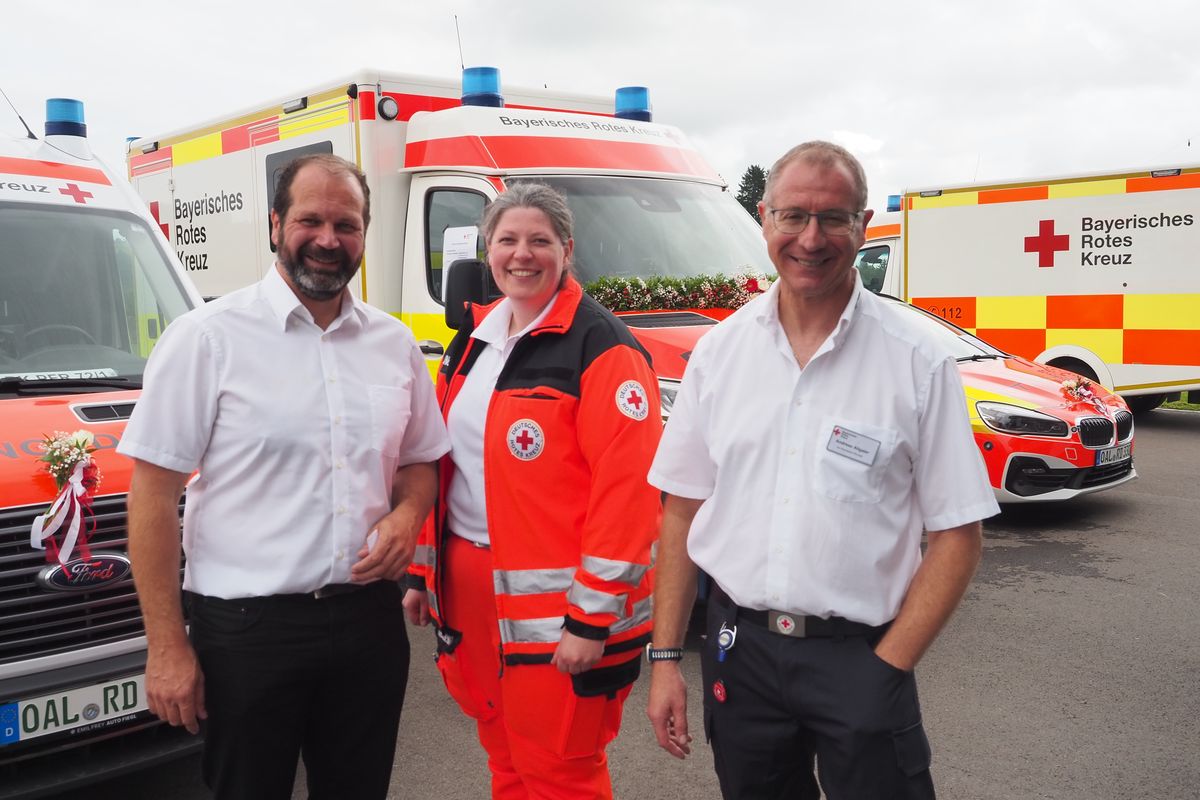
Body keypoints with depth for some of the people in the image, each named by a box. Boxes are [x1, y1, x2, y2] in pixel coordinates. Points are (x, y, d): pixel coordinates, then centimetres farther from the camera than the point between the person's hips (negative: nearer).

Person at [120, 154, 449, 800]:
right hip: (247, 627, -4)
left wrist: (407, 515, -5)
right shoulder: (209, 336, -7)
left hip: (369, 618, 4)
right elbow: (154, 488, -7)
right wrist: (166, 645, -10)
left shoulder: (394, 342, 7)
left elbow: (420, 459, 18)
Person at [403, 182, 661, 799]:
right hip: (467, 588, 7)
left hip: (555, 606, -7)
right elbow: (438, 464, 16)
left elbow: (626, 488, -19)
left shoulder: (602, 348, -13)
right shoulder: (472, 341, 11)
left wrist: (592, 617, -20)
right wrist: (423, 572, 15)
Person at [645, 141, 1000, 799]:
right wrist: (665, 658, 3)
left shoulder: (917, 362, -7)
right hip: (738, 650, 3)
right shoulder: (720, 350, 2)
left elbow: (957, 535, -5)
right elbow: (682, 509, 5)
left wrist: (887, 668, -11)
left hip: (861, 654, -3)